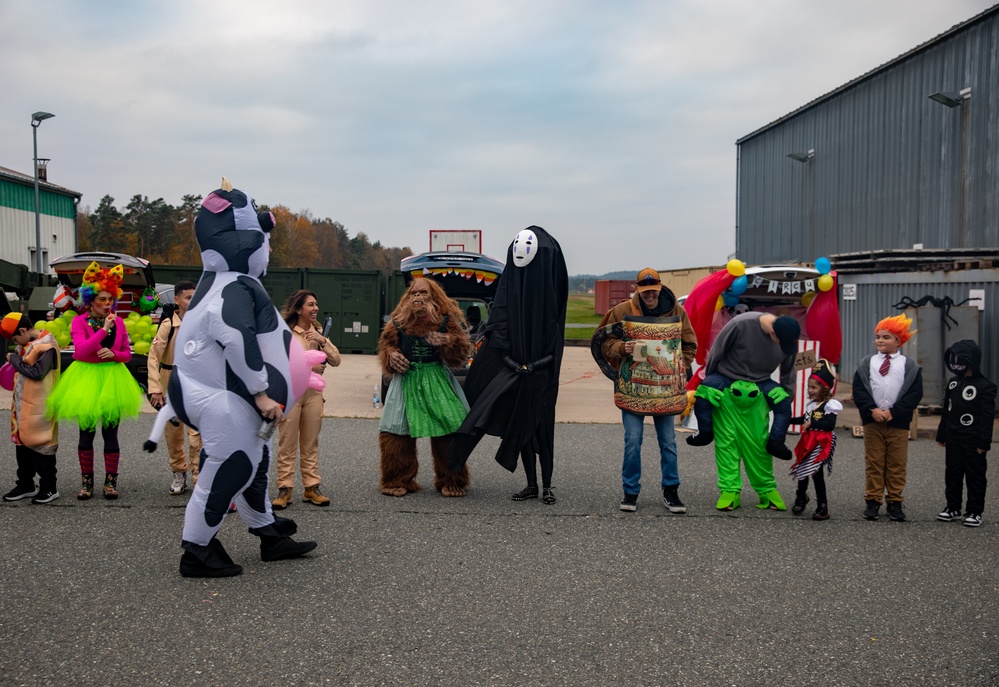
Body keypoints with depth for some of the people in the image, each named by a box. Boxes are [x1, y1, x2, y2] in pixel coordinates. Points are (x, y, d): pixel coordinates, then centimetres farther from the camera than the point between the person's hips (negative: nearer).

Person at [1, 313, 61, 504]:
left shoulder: (46, 346, -17)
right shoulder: (28, 344, 11)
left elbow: (37, 373, -23)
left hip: (38, 408, -9)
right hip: (23, 405, 9)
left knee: (40, 444, -2)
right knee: (22, 443, 13)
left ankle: (49, 488, 7)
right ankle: (25, 485, 23)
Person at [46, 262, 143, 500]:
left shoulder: (118, 322, 5)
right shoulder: (79, 322, -4)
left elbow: (127, 354, 8)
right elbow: (82, 349, -19)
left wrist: (114, 353, -13)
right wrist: (104, 329, -23)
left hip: (112, 379, 2)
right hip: (85, 377, -2)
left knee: (110, 433, 3)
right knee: (86, 433, 4)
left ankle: (111, 481, 11)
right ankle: (86, 481, 13)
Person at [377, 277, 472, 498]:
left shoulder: (445, 321, 4)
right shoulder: (398, 322, 8)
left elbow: (462, 348, 5)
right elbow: (387, 344, 19)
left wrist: (447, 341, -14)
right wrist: (392, 355, -3)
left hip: (437, 379, -1)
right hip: (406, 379, 1)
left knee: (448, 432, -6)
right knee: (396, 433, -2)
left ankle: (451, 482, 8)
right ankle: (398, 481, 13)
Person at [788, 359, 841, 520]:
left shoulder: (830, 405, -12)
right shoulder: (811, 404, 11)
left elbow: (830, 424, -23)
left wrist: (812, 424, -22)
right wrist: (789, 420, 24)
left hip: (821, 443, -7)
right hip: (809, 441, 7)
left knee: (816, 472, -8)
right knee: (802, 470, 14)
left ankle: (822, 506, 2)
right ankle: (801, 497, 38)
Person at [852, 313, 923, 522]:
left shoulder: (910, 366, 3)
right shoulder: (866, 364, 7)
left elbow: (915, 394, -4)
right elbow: (858, 390, 1)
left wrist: (894, 411, -13)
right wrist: (872, 410, -14)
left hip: (898, 422, -1)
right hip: (872, 421, 1)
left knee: (897, 464, 4)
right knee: (873, 463, 4)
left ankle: (894, 502, 12)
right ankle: (872, 501, 10)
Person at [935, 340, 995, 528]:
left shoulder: (984, 386, -11)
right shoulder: (953, 382, 10)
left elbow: (987, 417, -12)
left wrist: (984, 442, -16)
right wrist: (941, 435, 15)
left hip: (973, 442, -7)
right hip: (953, 440, 7)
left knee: (975, 476, 2)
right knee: (952, 474, 11)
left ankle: (975, 512, 8)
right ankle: (953, 508, 21)